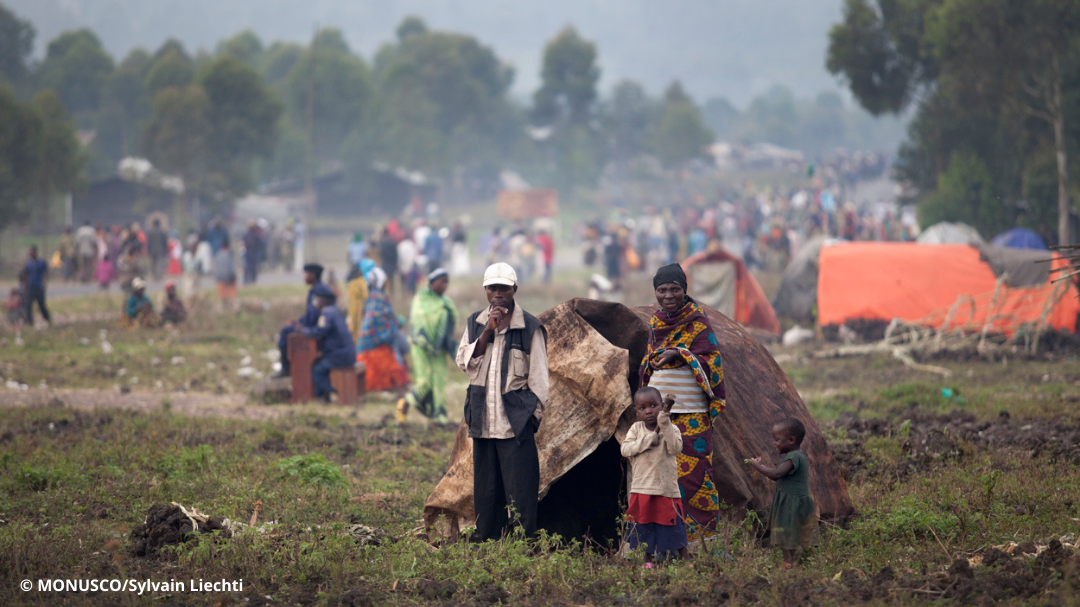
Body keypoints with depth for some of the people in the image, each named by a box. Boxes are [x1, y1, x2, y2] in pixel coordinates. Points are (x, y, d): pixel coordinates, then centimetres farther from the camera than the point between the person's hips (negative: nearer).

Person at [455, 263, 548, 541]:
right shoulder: (475, 323, 10)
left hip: (516, 421, -4)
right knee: (485, 490, 8)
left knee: (520, 490, -7)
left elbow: (538, 374, 1)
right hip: (483, 420, 4)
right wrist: (488, 331, -10)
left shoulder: (529, 327, -1)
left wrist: (535, 412, -4)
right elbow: (464, 362, -1)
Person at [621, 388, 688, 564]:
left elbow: (675, 448, -18)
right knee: (644, 530, 9)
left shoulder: (671, 429, -1)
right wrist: (650, 439, -16)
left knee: (676, 533, 0)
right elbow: (626, 449, -8)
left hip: (667, 490, -2)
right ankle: (648, 562, 19)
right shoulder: (637, 428, 5)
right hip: (642, 489, 2)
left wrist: (665, 424, -22)